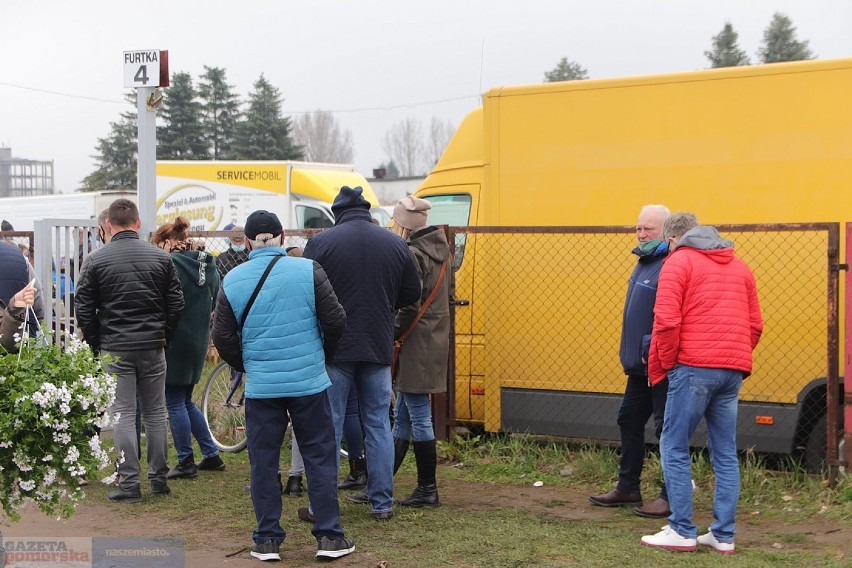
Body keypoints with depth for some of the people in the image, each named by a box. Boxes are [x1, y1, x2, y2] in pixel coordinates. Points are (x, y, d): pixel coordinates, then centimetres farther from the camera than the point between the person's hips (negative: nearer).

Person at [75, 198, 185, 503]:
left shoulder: (95, 261, -4)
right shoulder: (161, 257, 1)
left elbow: (84, 309, -3)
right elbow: (176, 304, 3)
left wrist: (96, 344, 9)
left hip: (115, 349, -2)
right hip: (152, 347, 2)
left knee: (123, 414, 1)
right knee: (155, 412, 11)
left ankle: (129, 483, 0)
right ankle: (158, 478, 15)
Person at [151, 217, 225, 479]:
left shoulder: (171, 264, -15)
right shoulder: (208, 264, 9)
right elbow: (216, 302, 14)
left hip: (176, 342, -8)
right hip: (199, 340, 8)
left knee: (175, 403, 2)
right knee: (186, 401, 19)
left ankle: (186, 462, 6)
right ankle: (212, 455, 20)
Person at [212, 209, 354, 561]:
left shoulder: (232, 281, 0)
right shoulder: (308, 271, -5)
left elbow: (223, 339, 3)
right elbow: (335, 321, -3)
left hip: (260, 387, 1)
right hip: (310, 383, -1)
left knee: (263, 463, 9)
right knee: (320, 458, 8)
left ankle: (267, 539, 14)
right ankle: (329, 536, 10)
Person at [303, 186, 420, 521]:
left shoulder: (320, 243, -8)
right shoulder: (395, 244, 3)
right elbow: (411, 295, 9)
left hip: (334, 347, -3)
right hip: (379, 348, 3)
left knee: (329, 427, 4)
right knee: (378, 425, 10)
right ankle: (382, 504, 12)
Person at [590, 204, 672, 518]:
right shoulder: (644, 262, 15)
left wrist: (653, 349, -26)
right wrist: (632, 352, 17)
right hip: (641, 364, 11)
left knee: (667, 428, -3)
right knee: (629, 420, 17)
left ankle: (671, 497, 4)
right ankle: (627, 488, 28)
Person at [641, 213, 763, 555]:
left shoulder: (678, 262, 0)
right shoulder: (739, 266, 19)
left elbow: (666, 322, -10)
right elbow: (755, 324, 16)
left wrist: (660, 367, 1)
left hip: (694, 368, -6)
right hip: (734, 370, 6)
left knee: (675, 448, 2)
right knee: (726, 454, 10)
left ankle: (682, 531, 1)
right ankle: (723, 535, 11)